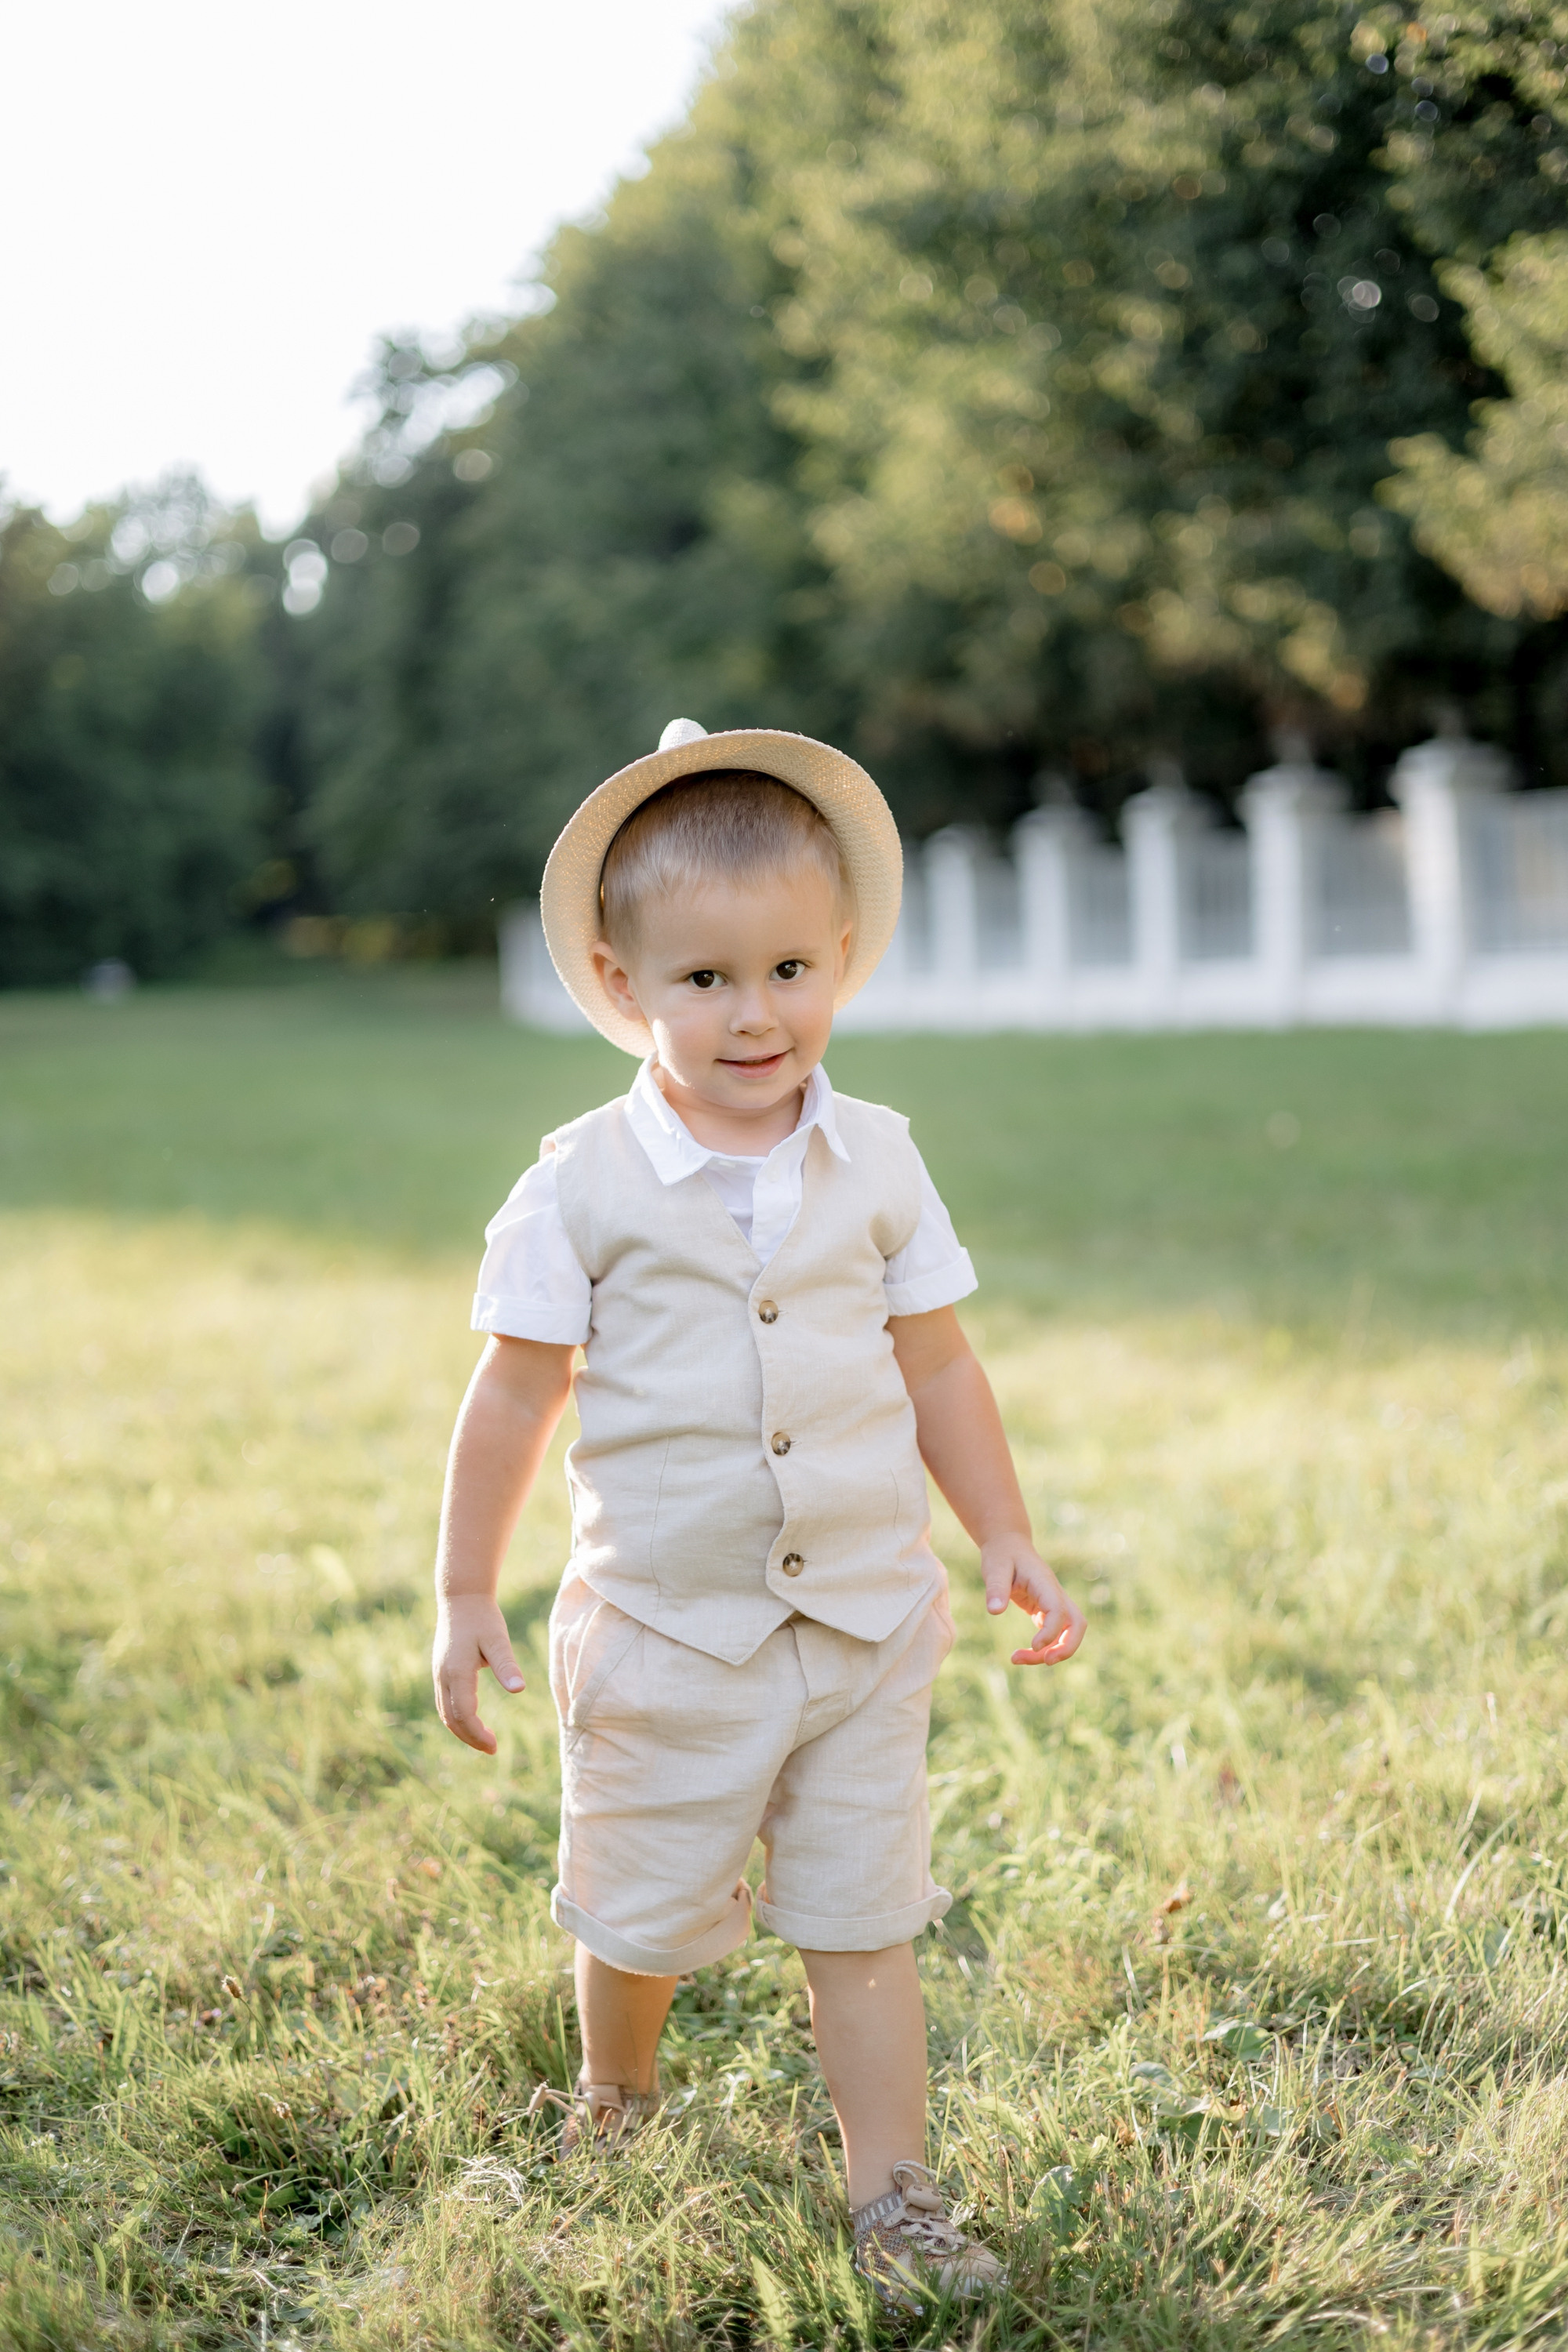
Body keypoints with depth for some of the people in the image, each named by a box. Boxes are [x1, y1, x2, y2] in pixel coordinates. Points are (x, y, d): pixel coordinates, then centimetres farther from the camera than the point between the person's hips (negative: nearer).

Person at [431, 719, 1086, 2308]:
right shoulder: (585, 1188, -10)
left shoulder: (877, 1165, -1)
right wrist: (464, 1599, -2)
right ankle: (614, 2114, 42)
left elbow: (937, 1368, 8)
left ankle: (891, 2199, 17)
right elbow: (515, 1399, -4)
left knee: (863, 1921, 7)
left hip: (866, 1623, 2)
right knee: (638, 1913, 14)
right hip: (665, 1629, -1)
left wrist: (1005, 1538, 7)